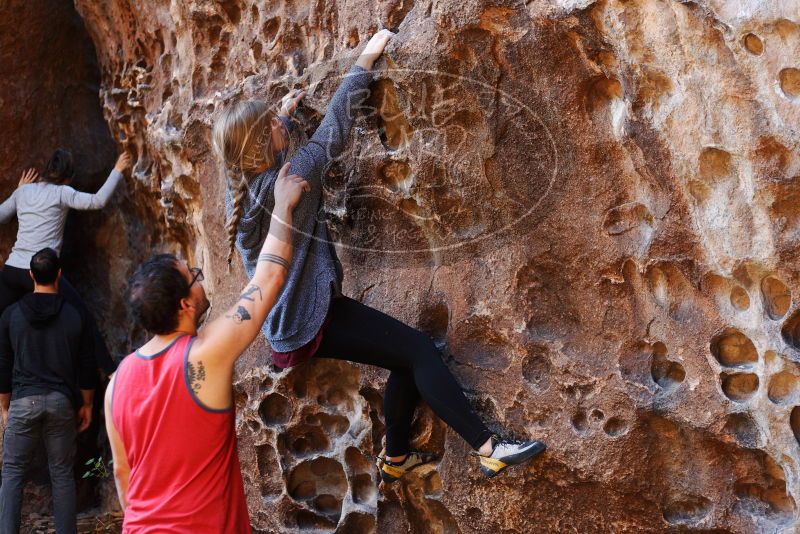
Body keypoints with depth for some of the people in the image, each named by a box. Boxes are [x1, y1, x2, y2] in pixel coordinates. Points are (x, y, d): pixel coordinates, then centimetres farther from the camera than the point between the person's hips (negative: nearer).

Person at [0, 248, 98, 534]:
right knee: (62, 474, 8)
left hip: (23, 401, 0)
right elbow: (87, 366, 4)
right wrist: (86, 405, 15)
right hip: (62, 402, 1)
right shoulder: (75, 315, 1)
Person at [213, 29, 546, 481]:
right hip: (311, 320, -9)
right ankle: (490, 449, -18)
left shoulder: (238, 184, 3)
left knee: (408, 357, 14)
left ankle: (396, 457, 26)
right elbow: (333, 129, -14)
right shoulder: (286, 180, -20)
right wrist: (366, 59, -5)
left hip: (288, 320, 9)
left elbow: (257, 148, 28)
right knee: (419, 349, -14)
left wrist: (285, 113, 36)